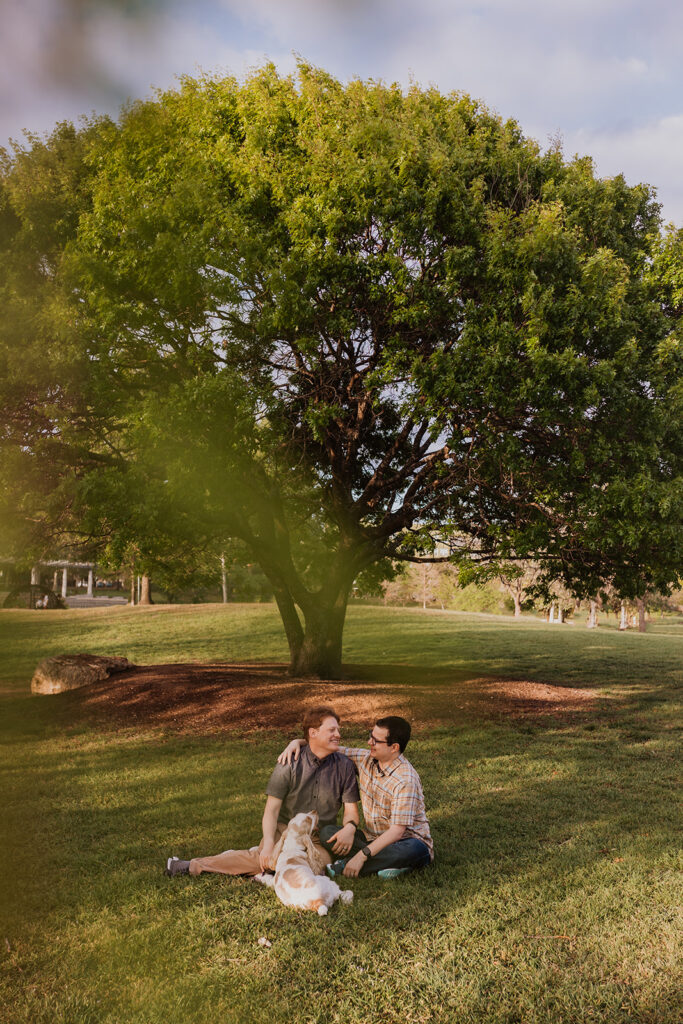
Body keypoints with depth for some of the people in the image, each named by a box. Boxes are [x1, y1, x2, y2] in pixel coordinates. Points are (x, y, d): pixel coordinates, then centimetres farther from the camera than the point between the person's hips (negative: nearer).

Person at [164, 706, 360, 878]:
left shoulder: (344, 765, 0)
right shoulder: (289, 764, -6)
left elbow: (351, 808, 0)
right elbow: (271, 809, -10)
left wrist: (349, 828, -24)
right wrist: (268, 843, -26)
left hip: (318, 838, 1)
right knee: (266, 858, -28)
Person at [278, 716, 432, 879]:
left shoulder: (406, 780, -23)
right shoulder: (366, 759, -2)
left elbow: (397, 830, -27)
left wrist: (361, 856, -32)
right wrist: (297, 742, -12)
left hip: (404, 840, -5)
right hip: (372, 837, 6)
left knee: (412, 850, -42)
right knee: (326, 833, -15)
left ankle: (346, 865, -27)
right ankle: (383, 863, -23)